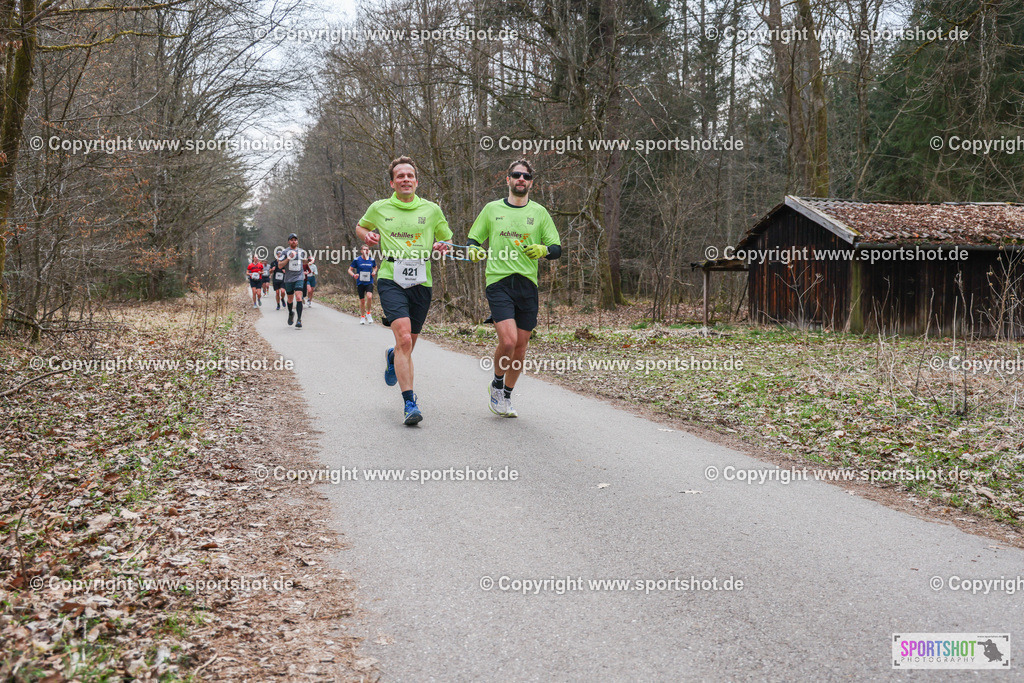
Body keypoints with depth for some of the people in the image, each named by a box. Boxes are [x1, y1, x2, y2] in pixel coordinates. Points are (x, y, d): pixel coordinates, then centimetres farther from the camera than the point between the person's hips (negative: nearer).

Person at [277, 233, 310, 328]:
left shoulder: (301, 251, 8)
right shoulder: (285, 252, 0)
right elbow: (279, 265, -7)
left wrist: (307, 260, 4)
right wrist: (288, 258, -17)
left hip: (299, 278, 0)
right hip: (288, 279, 0)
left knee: (298, 297, -17)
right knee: (290, 299, 13)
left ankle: (299, 320, -17)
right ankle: (291, 313, 43)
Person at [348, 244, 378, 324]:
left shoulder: (372, 260, 3)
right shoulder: (356, 260, -4)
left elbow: (375, 267, 23)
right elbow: (350, 270, 3)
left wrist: (374, 272, 1)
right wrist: (353, 275, -17)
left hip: (369, 282, 0)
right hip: (360, 283, 0)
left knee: (369, 296, -24)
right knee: (362, 300, 5)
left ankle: (368, 314, -2)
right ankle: (362, 317, 25)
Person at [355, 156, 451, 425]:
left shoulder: (432, 210, 10)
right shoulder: (379, 208, 10)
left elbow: (447, 241, 21)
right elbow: (360, 226, 29)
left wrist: (440, 247, -2)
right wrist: (367, 235, 6)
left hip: (421, 283, 2)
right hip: (390, 280, -2)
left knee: (408, 346, 9)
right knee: (404, 338, -22)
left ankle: (392, 357, 49)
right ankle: (409, 403, -22)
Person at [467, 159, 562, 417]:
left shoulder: (539, 212, 10)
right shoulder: (492, 209, 9)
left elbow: (557, 248, 8)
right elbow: (473, 239, 14)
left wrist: (543, 250, -15)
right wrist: (473, 250, -10)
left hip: (528, 285, 2)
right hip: (499, 282, -2)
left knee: (520, 347, 5)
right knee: (508, 340, -18)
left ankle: (506, 396, 24)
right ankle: (497, 384, 10)